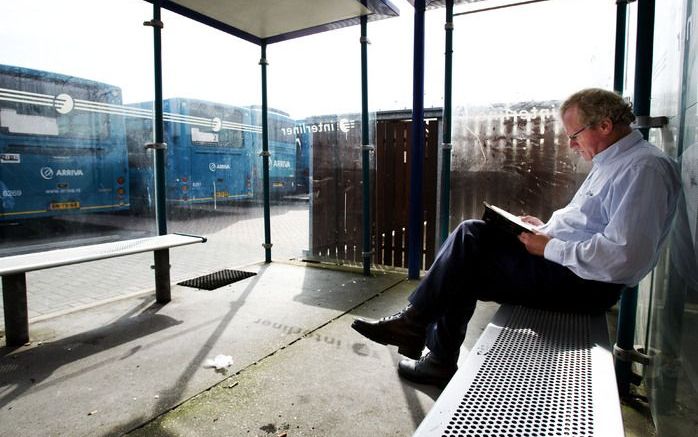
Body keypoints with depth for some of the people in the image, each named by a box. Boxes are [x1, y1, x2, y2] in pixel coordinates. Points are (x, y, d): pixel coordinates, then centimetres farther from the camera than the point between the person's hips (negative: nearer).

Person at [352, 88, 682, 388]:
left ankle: (414, 323, 7)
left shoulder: (644, 168, -15)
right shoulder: (611, 163, 18)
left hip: (586, 283, -10)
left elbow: (624, 256, -26)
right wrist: (546, 229, 8)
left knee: (464, 267, -15)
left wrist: (549, 248, -18)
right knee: (472, 234, -4)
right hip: (562, 262, 10)